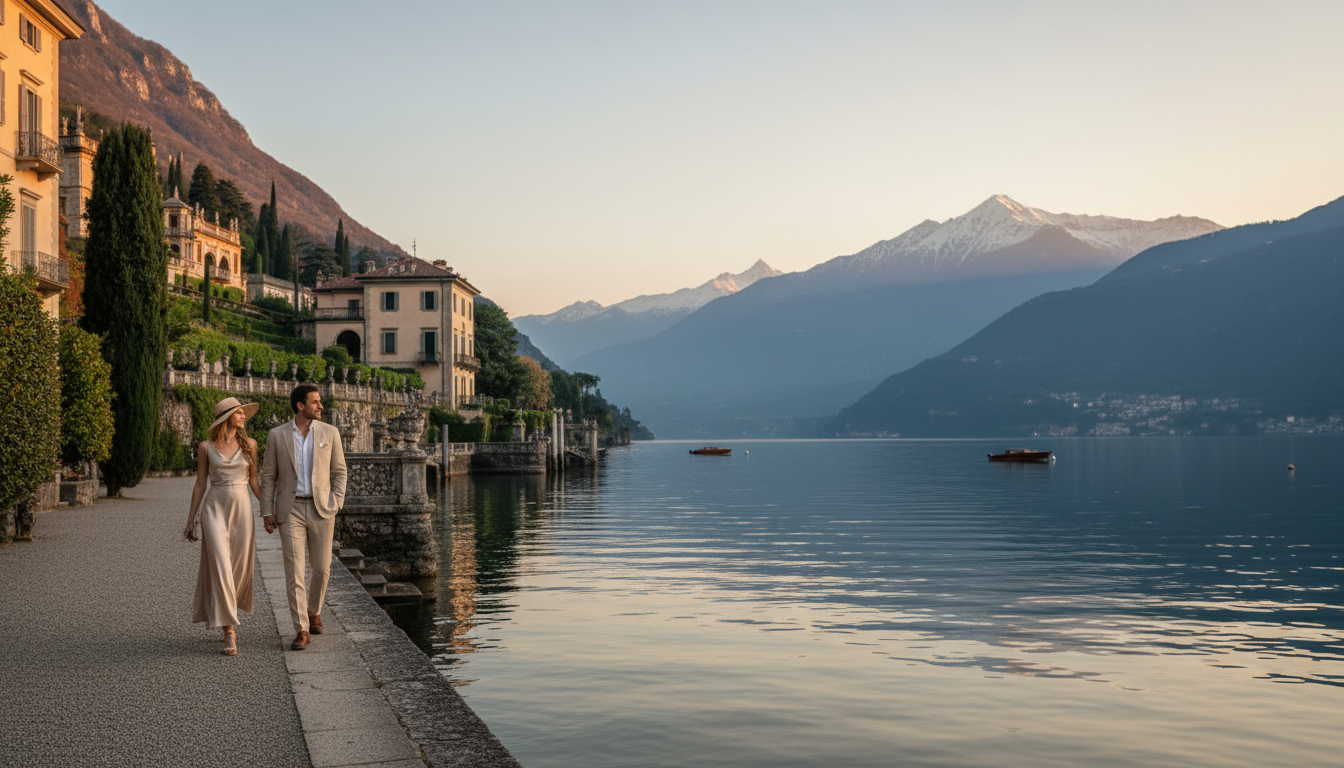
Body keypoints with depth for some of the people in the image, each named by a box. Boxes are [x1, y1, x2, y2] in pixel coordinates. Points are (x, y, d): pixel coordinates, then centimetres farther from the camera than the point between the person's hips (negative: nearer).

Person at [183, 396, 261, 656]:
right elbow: (200, 484, 6)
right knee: (220, 567, -11)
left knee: (240, 567, 4)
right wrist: (191, 520, 6)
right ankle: (229, 631, -10)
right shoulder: (206, 447, 2)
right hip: (214, 508, -2)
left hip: (242, 507, 2)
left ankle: (227, 614, 31)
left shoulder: (249, 444, 7)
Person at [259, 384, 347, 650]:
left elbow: (339, 472, 5)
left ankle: (313, 611, 35)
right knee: (294, 570, -7)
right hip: (290, 510, -1)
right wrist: (267, 512, -2)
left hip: (321, 509, 1)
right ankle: (302, 631, -4)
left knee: (321, 567, 6)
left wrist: (335, 505, -6)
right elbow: (268, 476, 5)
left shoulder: (330, 433, 1)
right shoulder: (277, 435, 0)